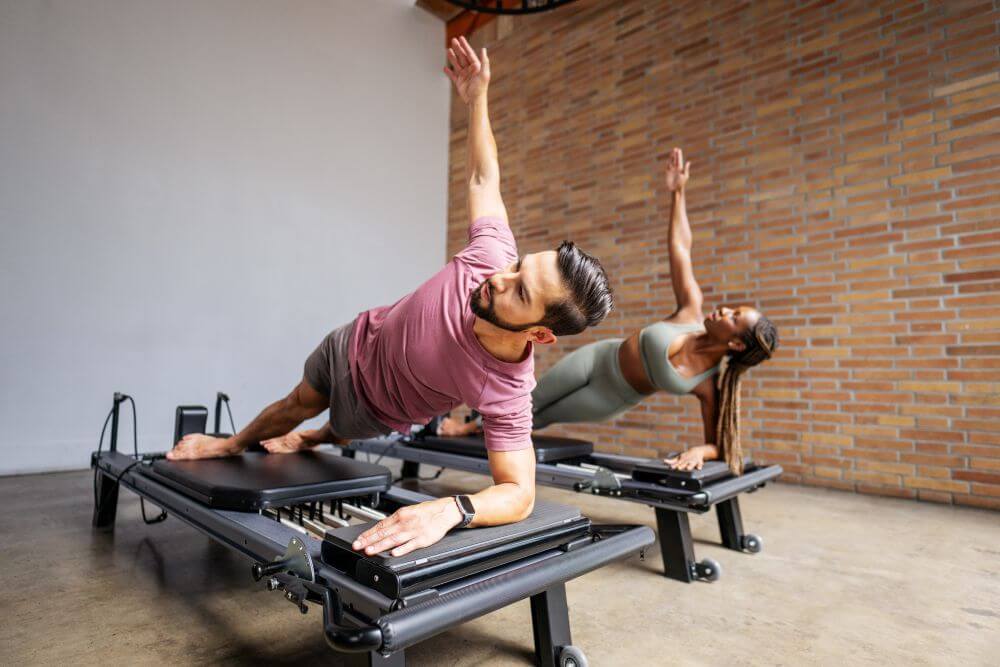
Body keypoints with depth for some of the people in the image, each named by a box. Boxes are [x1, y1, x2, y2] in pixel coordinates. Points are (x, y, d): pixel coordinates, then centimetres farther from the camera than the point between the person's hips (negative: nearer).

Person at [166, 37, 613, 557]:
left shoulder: (508, 391, -42)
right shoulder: (492, 255, -35)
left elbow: (520, 492, -39)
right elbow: (483, 179, -16)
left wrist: (451, 509, -58)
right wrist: (476, 98, -12)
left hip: (373, 409, -4)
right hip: (356, 342, 4)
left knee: (341, 429, 25)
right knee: (298, 405, 29)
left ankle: (311, 442, 63)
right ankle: (233, 444, 60)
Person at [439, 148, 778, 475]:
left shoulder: (709, 384, -24)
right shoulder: (692, 311, -20)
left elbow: (717, 442, -14)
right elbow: (680, 249, -16)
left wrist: (699, 451, -37)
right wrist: (678, 193, -18)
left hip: (611, 400, -1)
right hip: (597, 358, 1)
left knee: (540, 418, 13)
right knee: (533, 399, 13)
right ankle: (468, 427, 38)